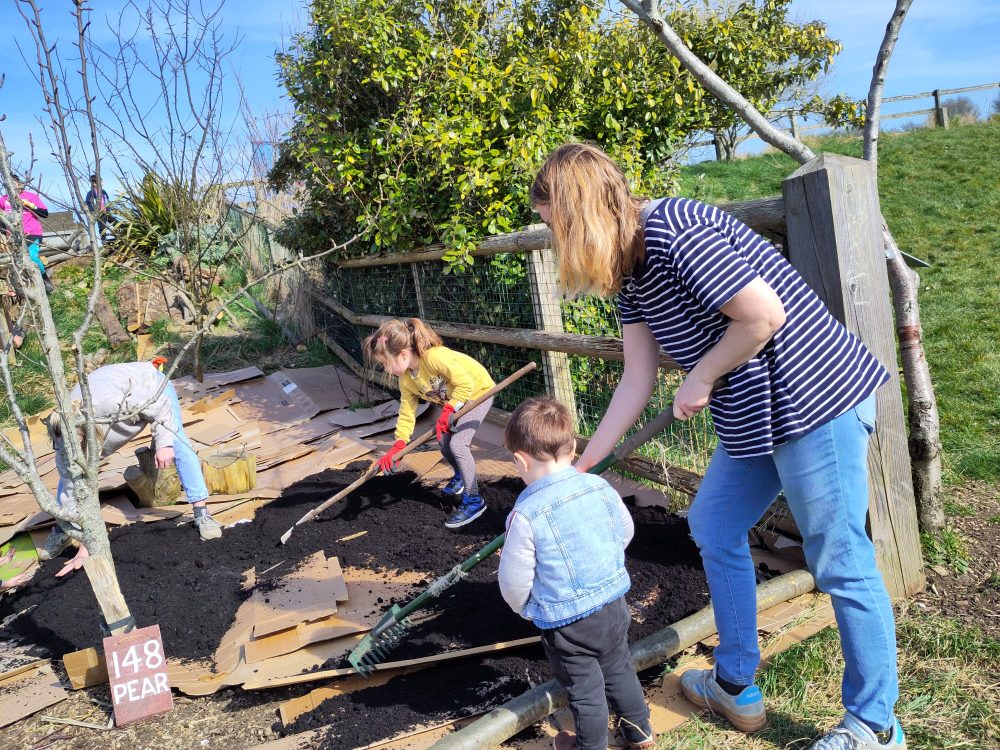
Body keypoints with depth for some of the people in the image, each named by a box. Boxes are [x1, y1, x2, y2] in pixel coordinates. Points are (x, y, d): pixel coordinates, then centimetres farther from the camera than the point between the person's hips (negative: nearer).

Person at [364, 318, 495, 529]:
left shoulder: (434, 357, -36)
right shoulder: (406, 381, -9)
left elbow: (466, 383, -34)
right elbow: (406, 413, -4)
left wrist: (447, 412, -33)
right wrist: (398, 445, -15)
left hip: (478, 392, -8)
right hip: (452, 400, 8)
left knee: (457, 443, -18)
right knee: (444, 442, 8)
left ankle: (473, 501, -5)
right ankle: (460, 476, 41)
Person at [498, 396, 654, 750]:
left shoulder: (526, 514, -24)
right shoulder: (600, 487, -9)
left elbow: (514, 579, -15)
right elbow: (625, 532, 9)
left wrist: (524, 608, 8)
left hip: (565, 622, -5)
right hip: (613, 604, 6)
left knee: (584, 690, 16)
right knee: (619, 670, 27)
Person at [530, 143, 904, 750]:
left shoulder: (674, 233, -21)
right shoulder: (630, 267, 9)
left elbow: (765, 315, -25)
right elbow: (637, 383, 10)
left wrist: (700, 381, -11)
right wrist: (580, 466, 11)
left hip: (816, 398, -10)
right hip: (753, 415, 10)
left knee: (840, 563, 1)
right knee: (714, 527, 17)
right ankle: (737, 688, 33)